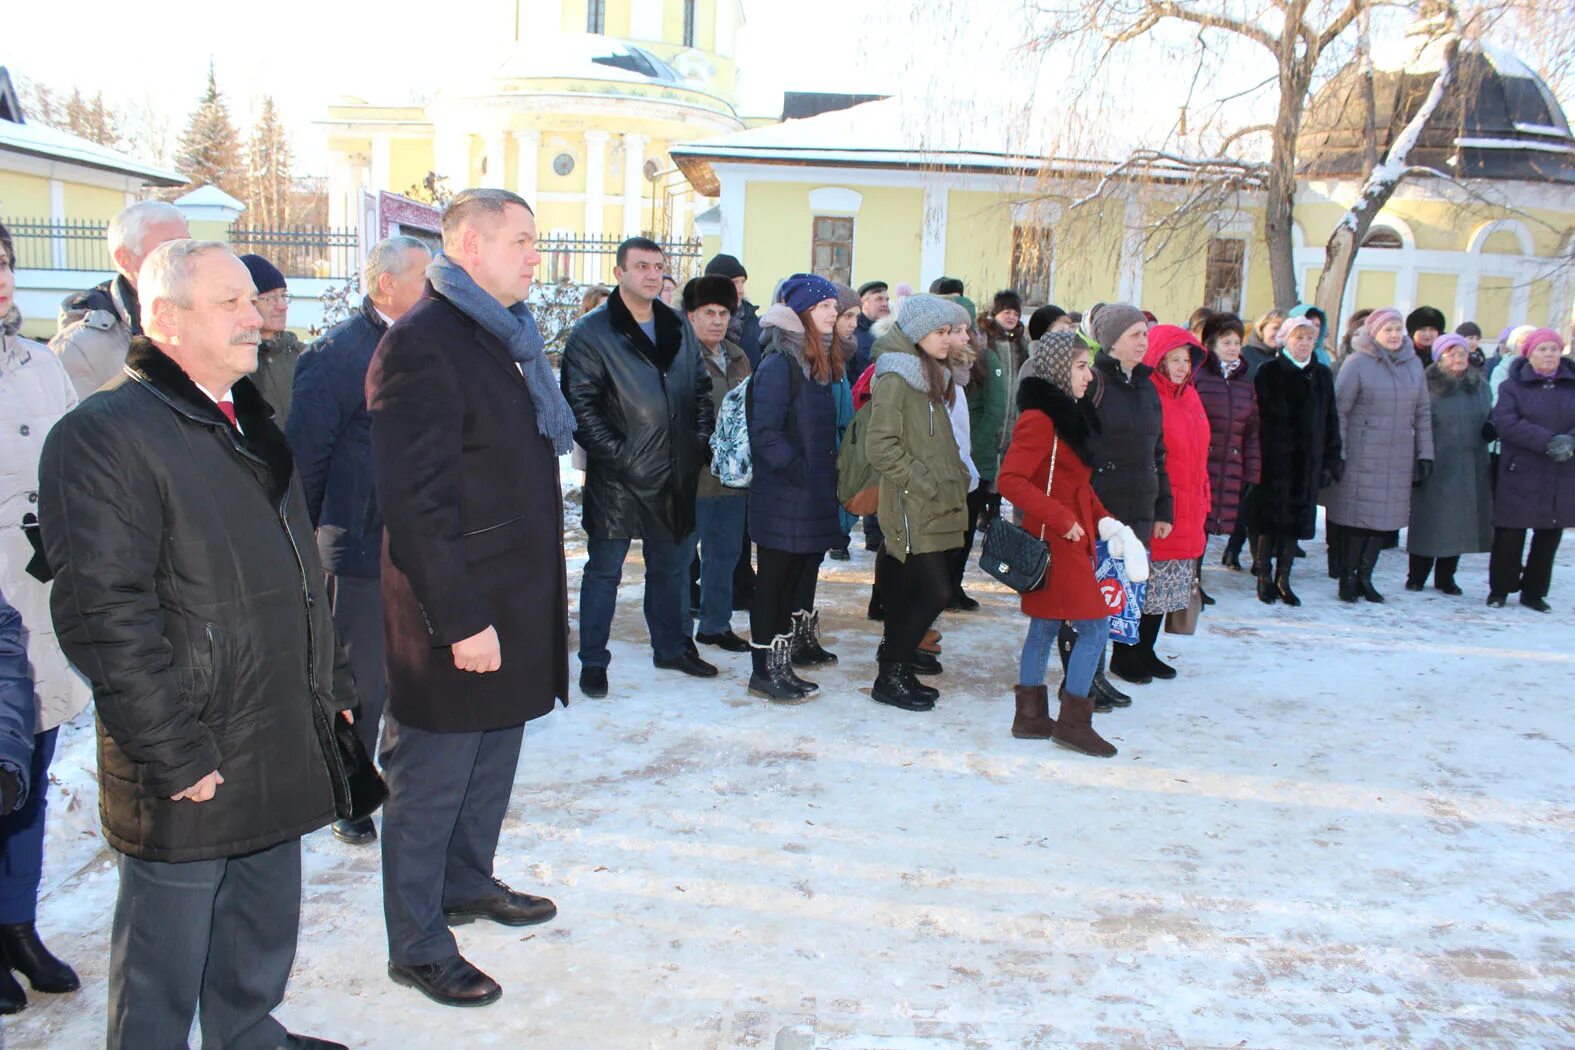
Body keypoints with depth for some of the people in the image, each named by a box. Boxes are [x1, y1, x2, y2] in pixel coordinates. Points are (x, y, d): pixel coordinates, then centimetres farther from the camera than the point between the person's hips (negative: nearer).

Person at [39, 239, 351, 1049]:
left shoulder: (251, 422, 15)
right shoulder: (103, 435, -14)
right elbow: (103, 614, -20)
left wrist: (331, 686, 17)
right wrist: (174, 757, -19)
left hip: (280, 756, 8)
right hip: (187, 774, -8)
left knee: (264, 934, 22)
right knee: (165, 967, 8)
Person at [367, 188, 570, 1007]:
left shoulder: (509, 338, 13)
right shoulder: (420, 342, -17)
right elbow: (417, 501, -22)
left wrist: (534, 597, 17)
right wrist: (460, 618, -22)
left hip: (515, 598, 9)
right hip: (457, 609, -9)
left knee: (494, 755, 21)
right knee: (430, 781, 4)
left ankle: (468, 884, 40)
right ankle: (417, 946, 19)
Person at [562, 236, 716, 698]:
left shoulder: (678, 328, 11)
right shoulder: (591, 333, -8)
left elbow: (701, 390, 17)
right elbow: (580, 404, -13)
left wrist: (700, 441, 6)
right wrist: (615, 453, -18)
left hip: (675, 475, 6)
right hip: (618, 478, -5)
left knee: (672, 565, 17)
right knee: (604, 570, 4)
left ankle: (671, 647, 33)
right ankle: (593, 661, 16)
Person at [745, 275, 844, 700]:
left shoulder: (822, 362, 13)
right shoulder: (778, 365, -16)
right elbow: (765, 434, -21)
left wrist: (829, 476, 10)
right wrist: (800, 472, -20)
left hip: (815, 496, 9)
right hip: (783, 499, -9)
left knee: (805, 569, 20)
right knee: (774, 579, -2)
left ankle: (799, 643, 36)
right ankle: (765, 668, 5)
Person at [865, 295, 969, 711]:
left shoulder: (931, 376, 18)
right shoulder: (895, 380, -11)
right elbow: (881, 446, -19)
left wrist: (955, 479, 13)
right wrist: (926, 484, -17)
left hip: (938, 509, 9)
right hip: (912, 511, -9)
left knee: (912, 591, 12)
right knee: (935, 591, -11)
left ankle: (898, 670, 22)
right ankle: (890, 676, 0)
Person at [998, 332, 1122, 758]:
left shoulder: (1068, 414, 15)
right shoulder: (1039, 419, -16)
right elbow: (1011, 480, -24)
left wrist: (1102, 519, 8)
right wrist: (1062, 519, -23)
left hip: (1071, 540, 10)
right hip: (1054, 542, -10)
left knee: (1045, 625, 13)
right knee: (1093, 627, -6)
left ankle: (1031, 716, 21)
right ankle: (1073, 722, 2)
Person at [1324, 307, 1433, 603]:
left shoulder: (1413, 364, 11)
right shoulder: (1357, 363, -5)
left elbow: (1422, 412, 15)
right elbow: (1339, 410, -7)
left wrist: (1425, 454, 11)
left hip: (1399, 459, 5)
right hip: (1361, 457, -5)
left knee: (1386, 517, 5)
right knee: (1359, 516, -3)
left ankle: (1365, 576, 16)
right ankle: (1348, 576, 11)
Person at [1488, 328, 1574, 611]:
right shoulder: (1513, 386, 1)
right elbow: (1506, 423, -14)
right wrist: (1548, 442, -22)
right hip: (1520, 473, -3)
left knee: (1550, 534, 8)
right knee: (1511, 533, -1)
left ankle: (1534, 592, 19)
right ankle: (1499, 589, 13)